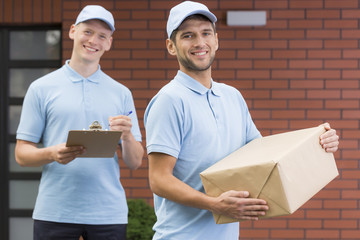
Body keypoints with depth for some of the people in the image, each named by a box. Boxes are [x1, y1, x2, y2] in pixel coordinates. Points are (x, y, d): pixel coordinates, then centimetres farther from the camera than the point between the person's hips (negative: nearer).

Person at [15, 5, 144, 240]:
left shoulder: (122, 94, 11)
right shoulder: (41, 88, 5)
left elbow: (135, 162, 9)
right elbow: (22, 153, 2)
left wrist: (127, 135, -11)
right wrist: (53, 154, -17)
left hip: (109, 214, 2)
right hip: (54, 213, -2)